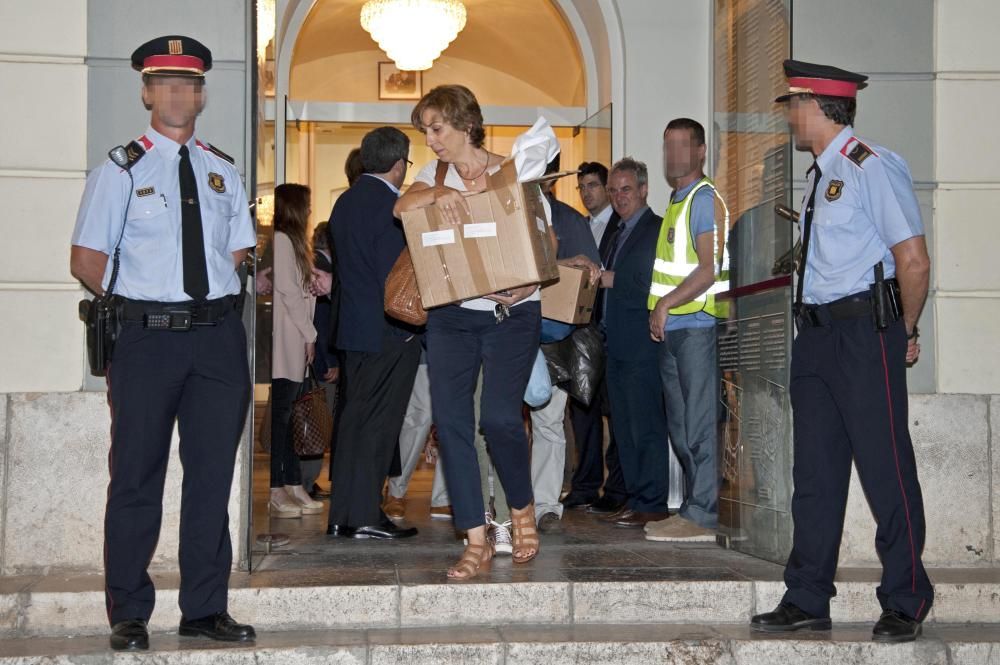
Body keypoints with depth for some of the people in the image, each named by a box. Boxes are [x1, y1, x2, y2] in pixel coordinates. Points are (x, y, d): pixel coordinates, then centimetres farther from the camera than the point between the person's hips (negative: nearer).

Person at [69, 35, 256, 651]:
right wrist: (139, 302, 0)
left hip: (218, 336, 4)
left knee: (213, 475, 7)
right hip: (148, 339, -3)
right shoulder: (120, 171, 0)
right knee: (137, 477, 2)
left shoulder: (224, 172, 12)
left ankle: (206, 608, 16)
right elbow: (87, 260, -1)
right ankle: (129, 615, 11)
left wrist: (213, 298, 8)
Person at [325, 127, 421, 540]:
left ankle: (343, 515, 15)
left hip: (352, 328, 8)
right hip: (388, 332, -8)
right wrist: (408, 323, -10)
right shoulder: (391, 204, -15)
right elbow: (396, 273, -18)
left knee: (353, 418, 12)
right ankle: (364, 516, 0)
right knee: (379, 424, -2)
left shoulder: (345, 201, 11)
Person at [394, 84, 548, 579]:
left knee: (499, 417, -14)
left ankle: (522, 506, 16)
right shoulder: (435, 174, 11)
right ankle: (477, 540, 5)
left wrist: (524, 285, -18)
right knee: (450, 420, -3)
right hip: (450, 315, 4)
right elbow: (401, 206, -7)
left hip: (511, 314, -4)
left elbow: (545, 244, -1)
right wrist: (438, 193, -24)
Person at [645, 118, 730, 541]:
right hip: (673, 329, 10)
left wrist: (666, 304, -18)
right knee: (680, 426, 12)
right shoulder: (677, 200, 19)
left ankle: (702, 516, -6)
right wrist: (661, 309, 13)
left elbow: (709, 270, -17)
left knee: (699, 424, -8)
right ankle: (694, 508, 19)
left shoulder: (705, 199, -9)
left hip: (697, 326, -10)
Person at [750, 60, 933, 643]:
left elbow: (913, 261, -13)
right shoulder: (820, 174, 15)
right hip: (817, 333, 9)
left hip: (865, 332, -9)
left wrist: (905, 333, -3)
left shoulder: (873, 167, -11)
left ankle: (906, 603, 10)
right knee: (815, 470, 11)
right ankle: (808, 600, 20)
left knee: (885, 468, -2)